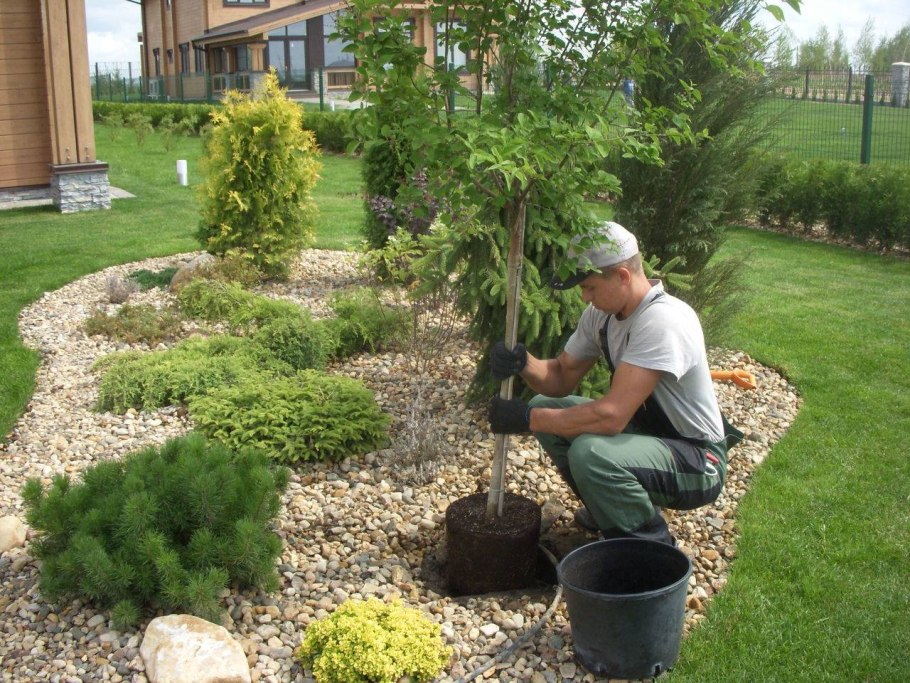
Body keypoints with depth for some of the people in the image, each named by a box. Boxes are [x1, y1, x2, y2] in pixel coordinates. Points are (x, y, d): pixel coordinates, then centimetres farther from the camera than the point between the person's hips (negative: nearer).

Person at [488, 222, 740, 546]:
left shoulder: (662, 321, -29)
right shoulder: (601, 312, -2)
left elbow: (611, 416, -33)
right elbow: (562, 378, 6)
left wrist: (527, 418, -26)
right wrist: (523, 363, -16)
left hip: (697, 460, -9)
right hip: (645, 430, 9)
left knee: (590, 453, -33)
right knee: (545, 408, 2)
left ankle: (652, 548, -6)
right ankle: (612, 510, 17)